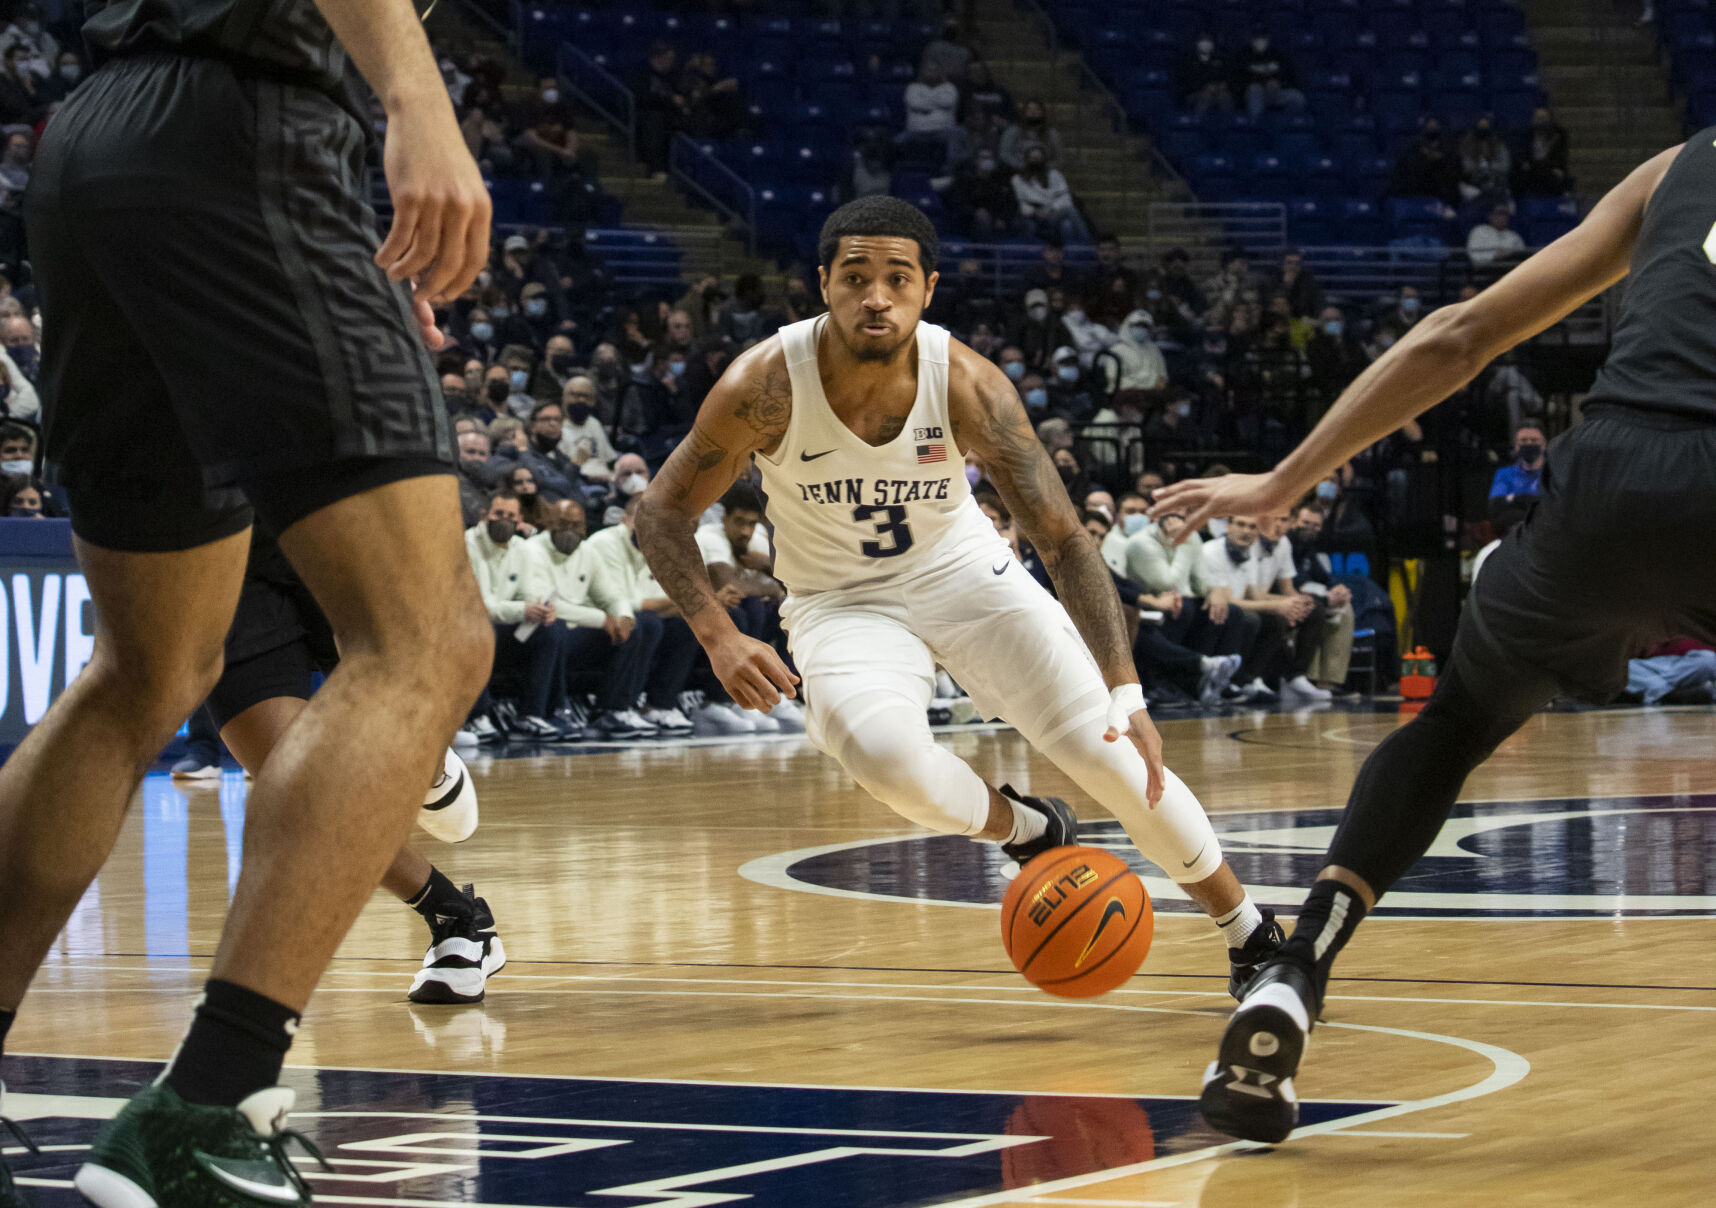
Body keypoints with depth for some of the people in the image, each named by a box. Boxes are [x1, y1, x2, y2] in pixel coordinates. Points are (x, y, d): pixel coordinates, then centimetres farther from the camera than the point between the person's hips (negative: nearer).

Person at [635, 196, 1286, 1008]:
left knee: (1111, 752, -8)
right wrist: (719, 638, -29)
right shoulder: (767, 385, -25)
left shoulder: (965, 384, -23)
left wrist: (1126, 693, -31)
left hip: (962, 570, 1)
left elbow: (1063, 539, -22)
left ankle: (1254, 938, 15)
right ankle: (1026, 832, 0)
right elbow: (663, 513, -13)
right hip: (842, 599, -1)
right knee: (884, 752, -33)